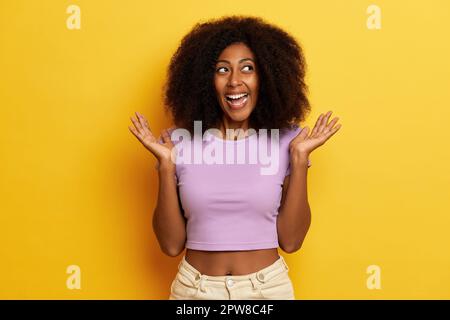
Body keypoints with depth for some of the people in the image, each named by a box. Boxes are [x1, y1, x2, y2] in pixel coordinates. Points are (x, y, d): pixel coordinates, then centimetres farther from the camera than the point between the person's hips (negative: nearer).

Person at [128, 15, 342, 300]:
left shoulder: (285, 140, -7)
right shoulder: (180, 141, -6)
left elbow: (290, 240, -8)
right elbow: (171, 244, -5)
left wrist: (300, 158, -13)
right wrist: (166, 164, -14)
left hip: (268, 286, 0)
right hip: (194, 287, 1)